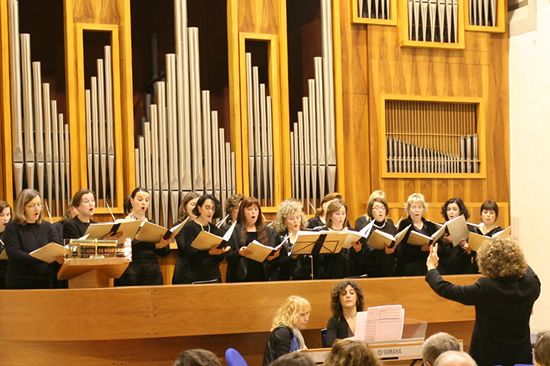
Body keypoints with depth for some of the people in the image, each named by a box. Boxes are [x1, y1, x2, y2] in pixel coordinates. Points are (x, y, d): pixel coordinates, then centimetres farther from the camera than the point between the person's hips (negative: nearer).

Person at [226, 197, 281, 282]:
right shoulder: (234, 231, 4)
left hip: (262, 277, 3)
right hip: (241, 278, -2)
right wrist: (238, 253, -21)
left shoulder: (270, 232, 13)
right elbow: (228, 256, -2)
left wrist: (276, 256, -9)